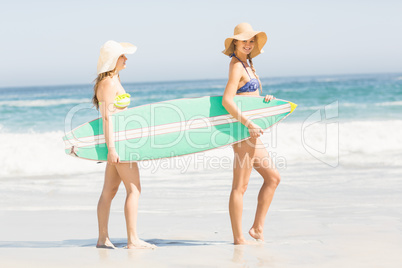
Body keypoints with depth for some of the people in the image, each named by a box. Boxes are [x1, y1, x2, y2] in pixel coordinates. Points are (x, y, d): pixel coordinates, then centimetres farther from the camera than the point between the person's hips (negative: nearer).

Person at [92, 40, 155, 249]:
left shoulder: (114, 80, 17)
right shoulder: (108, 83, -13)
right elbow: (107, 117, -19)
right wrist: (111, 148, -24)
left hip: (118, 140, 10)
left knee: (110, 190, 8)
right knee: (134, 189, -9)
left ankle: (103, 238, 11)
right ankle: (132, 239, -8)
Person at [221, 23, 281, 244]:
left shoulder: (245, 64, 17)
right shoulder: (236, 66, -12)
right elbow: (227, 101, -24)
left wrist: (264, 100, 5)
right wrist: (249, 123, -28)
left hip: (251, 132, 10)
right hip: (243, 130, -10)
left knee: (273, 178, 14)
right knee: (240, 186, -5)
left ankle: (257, 228, 17)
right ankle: (238, 238, 1)